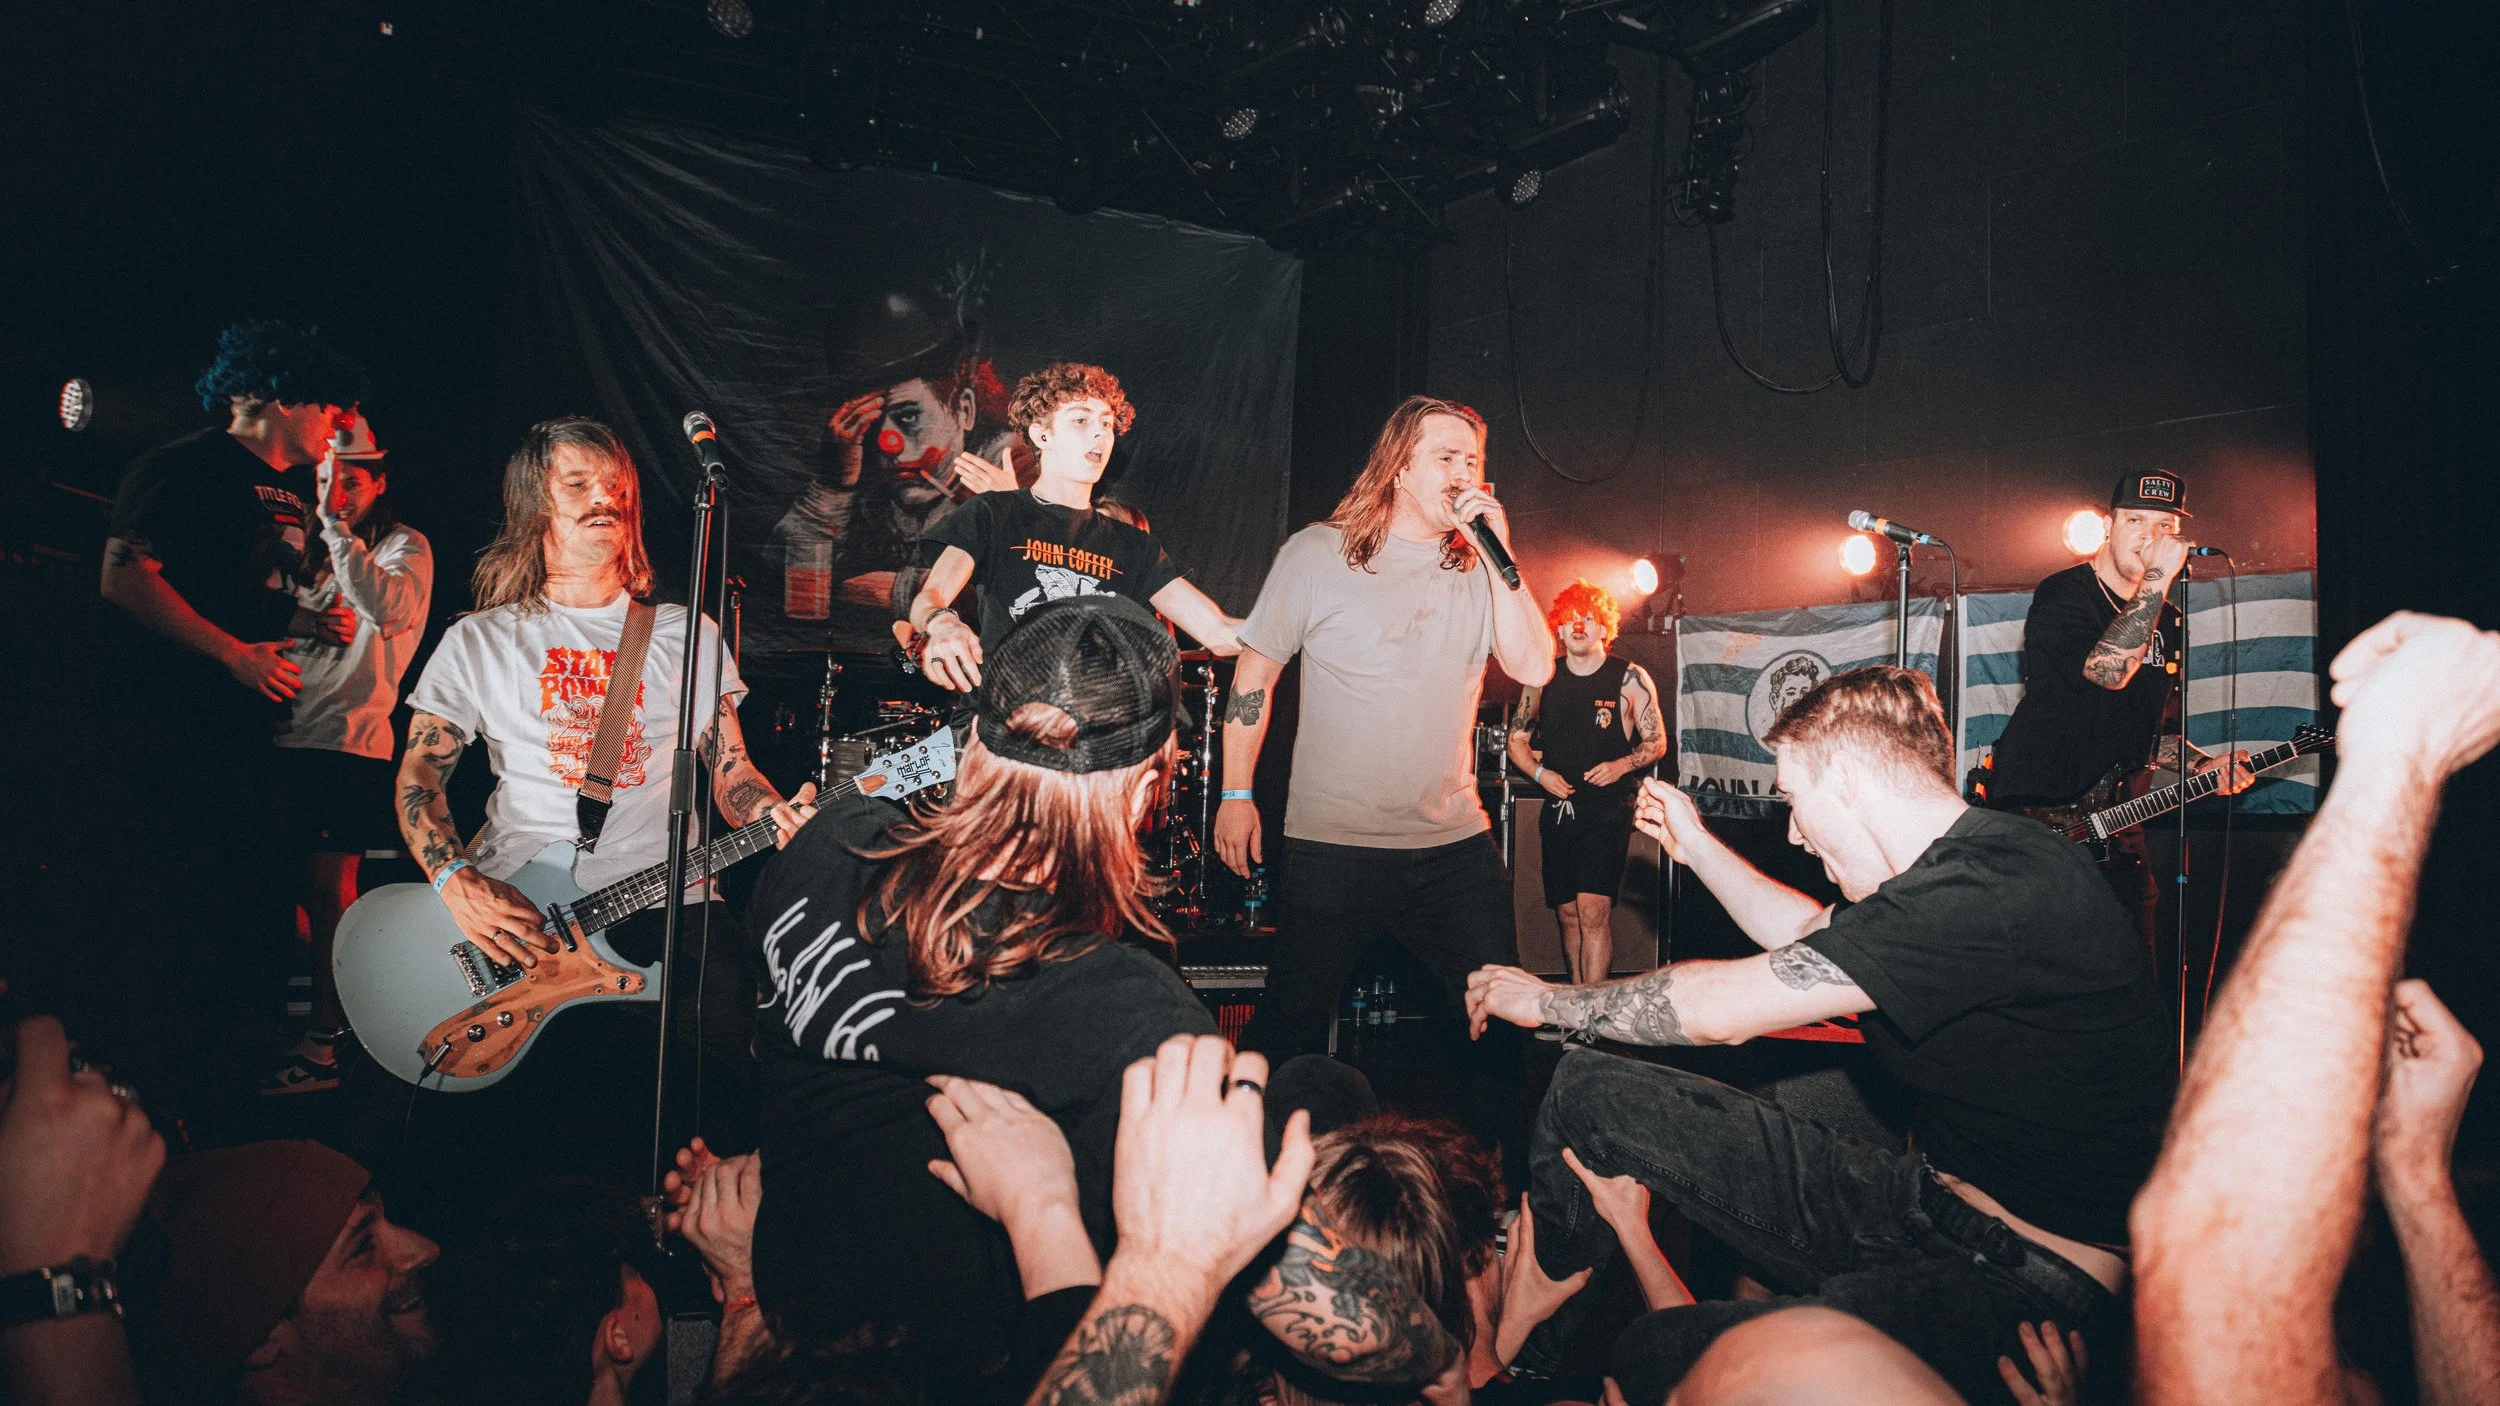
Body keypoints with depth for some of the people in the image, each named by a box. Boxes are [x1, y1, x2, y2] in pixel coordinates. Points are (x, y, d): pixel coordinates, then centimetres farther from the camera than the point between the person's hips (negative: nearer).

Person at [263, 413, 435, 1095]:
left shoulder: (405, 547, 0)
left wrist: (337, 527, -17)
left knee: (326, 891, -6)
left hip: (348, 740, -7)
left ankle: (321, 1045, -1)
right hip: (293, 737, 7)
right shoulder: (319, 553, 21)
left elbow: (387, 607, -21)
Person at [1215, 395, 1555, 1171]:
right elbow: (1254, 672, 1)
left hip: (1455, 844, 4)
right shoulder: (1318, 553, -4)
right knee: (1293, 1022, 8)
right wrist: (1236, 793, -1)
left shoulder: (1478, 568, 5)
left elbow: (1534, 668, -6)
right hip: (1333, 845, -3)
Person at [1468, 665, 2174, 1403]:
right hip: (1924, 1198, 10)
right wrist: (1696, 845, 28)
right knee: (1587, 1088, 6)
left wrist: (1543, 998, -6)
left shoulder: (1998, 885, -25)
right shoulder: (1945, 875, 6)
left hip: (2034, 1285, -10)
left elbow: (1721, 1009, -21)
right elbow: (1811, 935, 30)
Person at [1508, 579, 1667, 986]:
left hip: (1608, 810, -4)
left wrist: (1622, 765, -14)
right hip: (1558, 810, 4)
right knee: (1568, 913, 10)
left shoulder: (1630, 678, -1)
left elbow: (1657, 742, 4)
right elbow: (1517, 740, 13)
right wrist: (1540, 773, -5)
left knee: (1594, 910, -16)